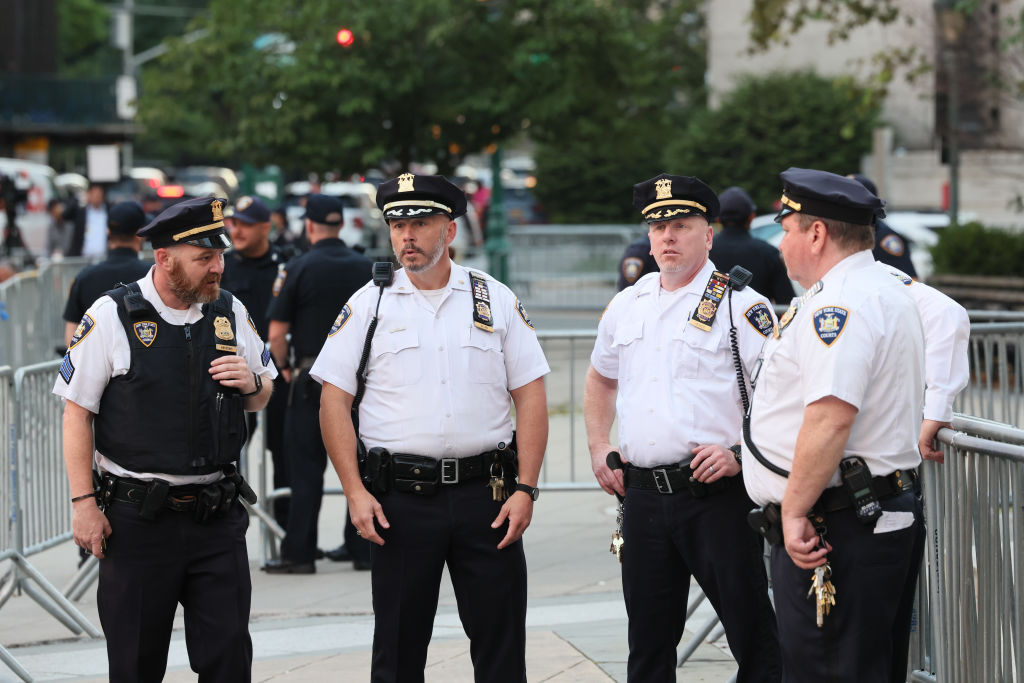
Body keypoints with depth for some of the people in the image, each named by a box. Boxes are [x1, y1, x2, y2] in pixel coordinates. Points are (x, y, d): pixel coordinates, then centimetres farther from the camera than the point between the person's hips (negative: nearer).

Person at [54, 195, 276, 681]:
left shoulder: (230, 312, 7)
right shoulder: (112, 316, -6)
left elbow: (261, 399, 20)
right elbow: (77, 412, -3)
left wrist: (250, 383, -5)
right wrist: (83, 503, -8)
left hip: (217, 513, 3)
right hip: (138, 518, -3)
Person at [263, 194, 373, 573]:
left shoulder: (299, 269, -7)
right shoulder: (366, 268, 4)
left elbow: (276, 333, -8)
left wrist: (284, 367, 9)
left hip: (313, 381, -3)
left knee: (306, 470, 0)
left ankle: (299, 553, 0)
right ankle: (363, 548, 13)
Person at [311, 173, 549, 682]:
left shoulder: (497, 301, 7)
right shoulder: (368, 305, 5)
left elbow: (531, 396, 6)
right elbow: (334, 401, 3)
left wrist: (525, 489, -4)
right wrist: (356, 492, -7)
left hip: (486, 492, 1)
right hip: (400, 497, 0)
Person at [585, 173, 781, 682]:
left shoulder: (741, 306, -5)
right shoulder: (626, 306, 14)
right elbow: (601, 378, 30)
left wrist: (739, 453, -18)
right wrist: (599, 449, 19)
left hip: (717, 495, -5)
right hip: (642, 496, 5)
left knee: (751, 634, -5)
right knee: (648, 641, 12)